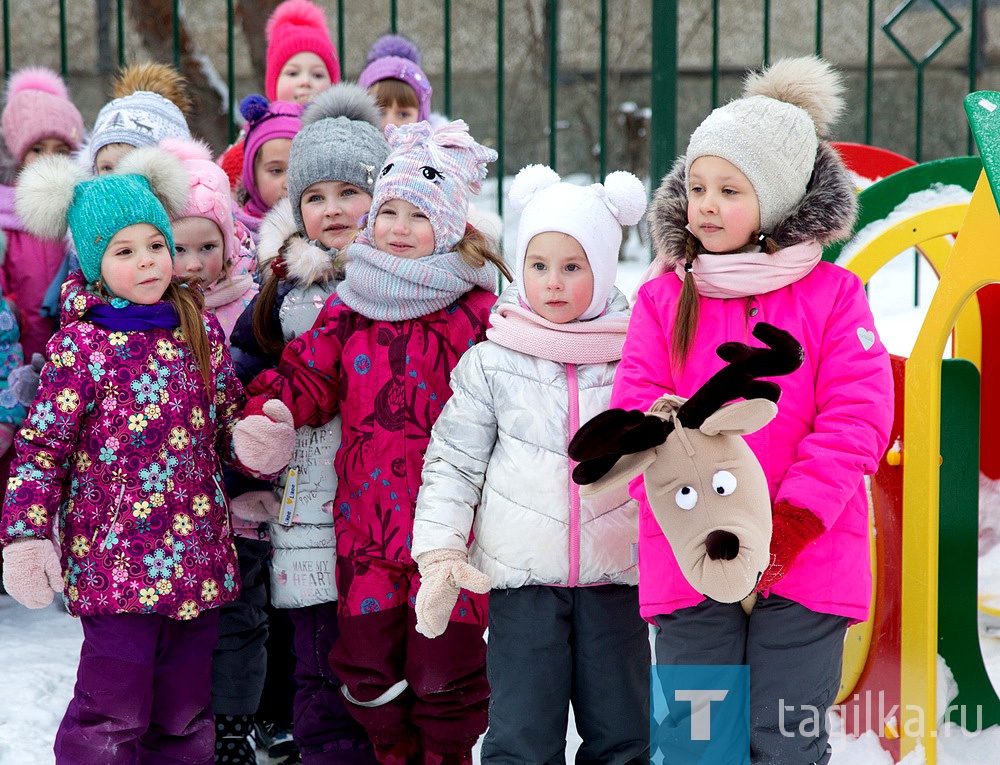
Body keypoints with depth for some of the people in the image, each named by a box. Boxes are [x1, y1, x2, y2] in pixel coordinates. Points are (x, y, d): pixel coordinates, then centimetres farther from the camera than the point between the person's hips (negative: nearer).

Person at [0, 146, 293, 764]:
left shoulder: (200, 329, 9)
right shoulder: (82, 344, -6)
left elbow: (228, 415, 19)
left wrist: (254, 443, -4)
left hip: (197, 557, 5)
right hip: (115, 562, -5)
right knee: (112, 715, -5)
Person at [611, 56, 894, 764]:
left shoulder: (833, 295, 1)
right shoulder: (664, 297, 6)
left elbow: (855, 419, -6)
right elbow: (635, 411, -2)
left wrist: (790, 525, -16)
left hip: (804, 570, -2)